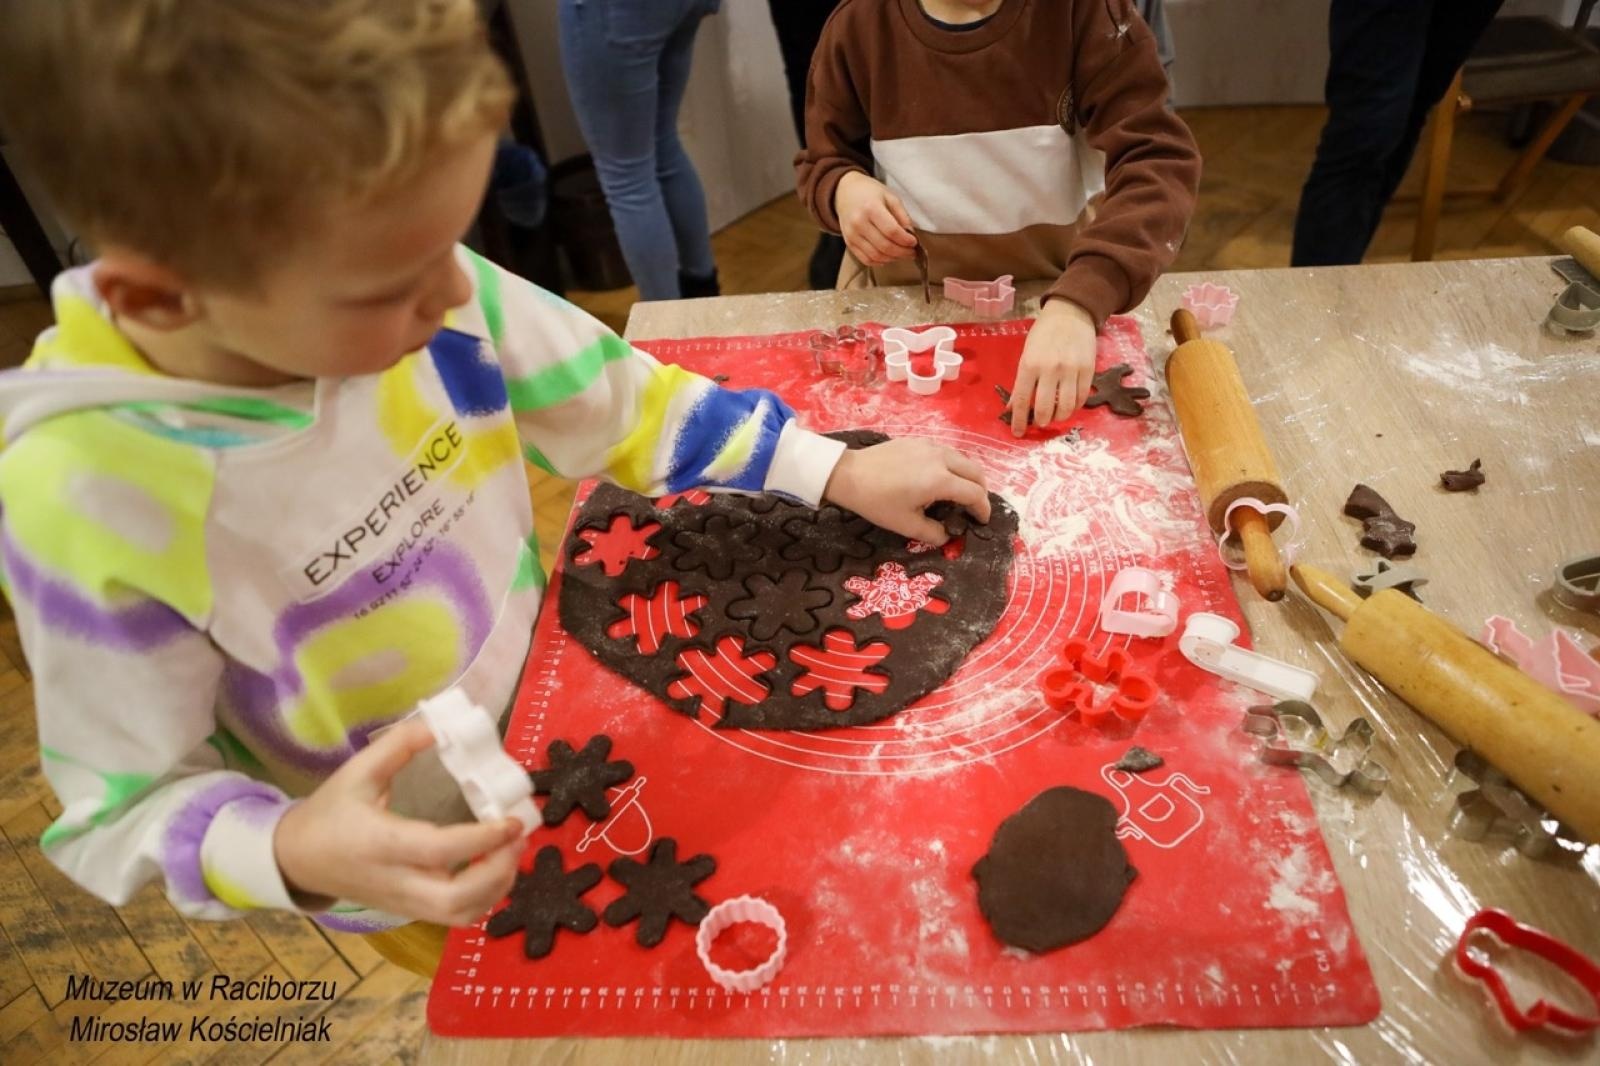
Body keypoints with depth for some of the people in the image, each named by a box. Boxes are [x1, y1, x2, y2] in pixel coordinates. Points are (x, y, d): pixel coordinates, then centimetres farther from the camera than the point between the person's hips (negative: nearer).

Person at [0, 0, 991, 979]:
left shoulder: (410, 286, -23)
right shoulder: (89, 497, -33)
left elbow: (625, 405, -10)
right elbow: (124, 807, -19)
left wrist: (837, 472, -11)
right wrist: (294, 854, -40)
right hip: (411, 870, -3)